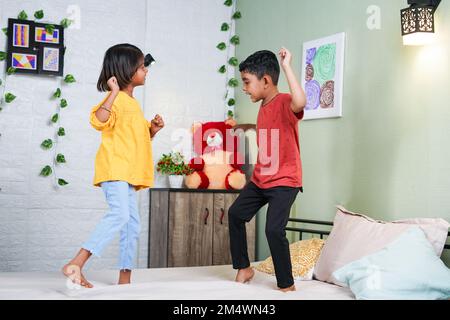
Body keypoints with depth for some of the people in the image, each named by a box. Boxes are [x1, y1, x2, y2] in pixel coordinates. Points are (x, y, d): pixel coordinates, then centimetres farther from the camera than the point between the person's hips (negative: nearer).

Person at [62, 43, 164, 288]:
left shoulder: (133, 103, 23)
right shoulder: (116, 98, -7)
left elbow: (139, 139, 31)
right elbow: (98, 121, -26)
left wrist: (153, 129, 12)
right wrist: (113, 92, -28)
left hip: (128, 174, 10)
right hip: (114, 169, -10)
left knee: (132, 223, 8)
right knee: (119, 214, -25)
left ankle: (125, 278, 13)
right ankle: (75, 265, -25)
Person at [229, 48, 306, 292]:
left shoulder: (285, 102, -19)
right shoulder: (264, 105, 9)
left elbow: (300, 102, -45)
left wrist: (287, 66, -39)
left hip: (284, 181, -10)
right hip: (260, 179, 10)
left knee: (274, 230, -17)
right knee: (236, 213, 15)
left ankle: (287, 285, 1)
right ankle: (244, 268, 29)